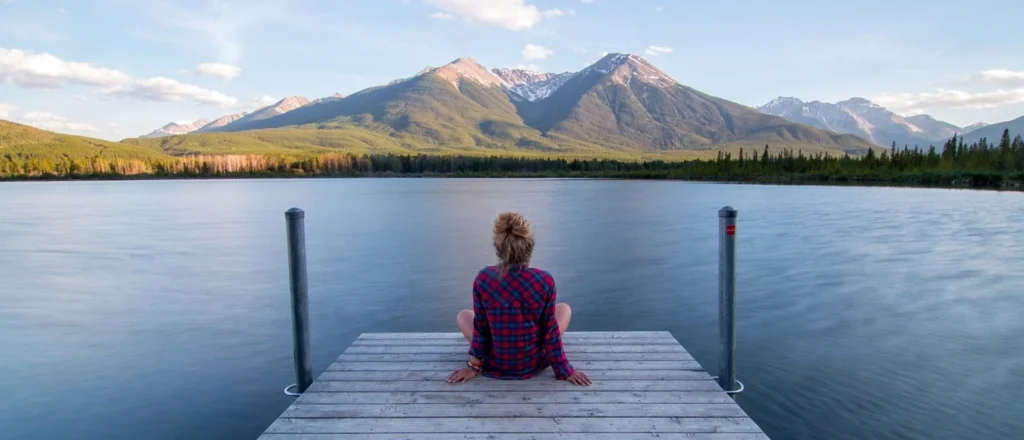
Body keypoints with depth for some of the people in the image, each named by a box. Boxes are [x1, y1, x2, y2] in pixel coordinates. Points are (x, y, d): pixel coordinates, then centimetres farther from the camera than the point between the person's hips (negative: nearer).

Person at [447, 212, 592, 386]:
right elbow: (550, 330, -10)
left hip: (495, 365, 0)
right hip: (533, 363, 0)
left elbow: (481, 327, -8)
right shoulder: (545, 280, -19)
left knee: (463, 315, 26)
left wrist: (474, 365, 7)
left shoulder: (483, 279, -18)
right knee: (564, 308, 22)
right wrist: (565, 370, 3)